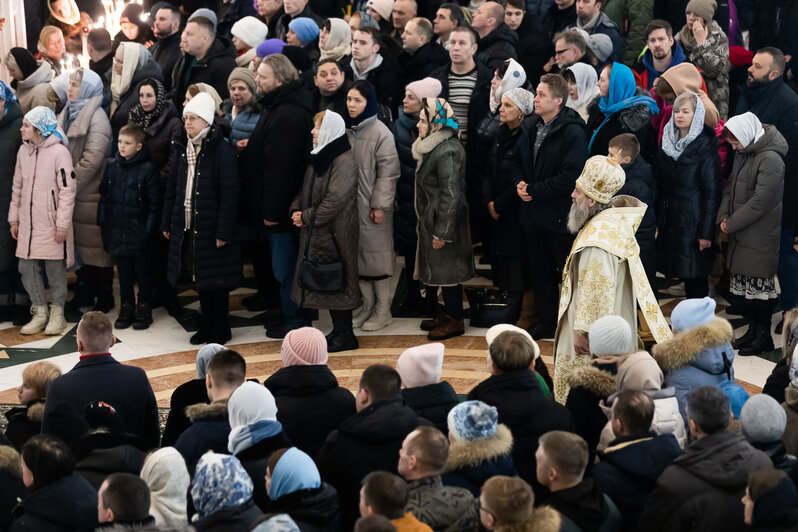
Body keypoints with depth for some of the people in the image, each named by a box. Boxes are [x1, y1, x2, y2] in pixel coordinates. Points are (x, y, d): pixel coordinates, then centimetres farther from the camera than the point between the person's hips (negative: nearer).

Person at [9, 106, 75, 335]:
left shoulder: (59, 152, -11)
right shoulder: (24, 151, 8)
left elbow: (67, 190, -12)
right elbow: (17, 188, 16)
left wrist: (62, 224, -14)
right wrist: (14, 218, 15)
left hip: (51, 225, -6)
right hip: (28, 223, 6)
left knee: (55, 269, 3)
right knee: (28, 269, 6)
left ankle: (57, 313, 16)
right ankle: (40, 313, 18)